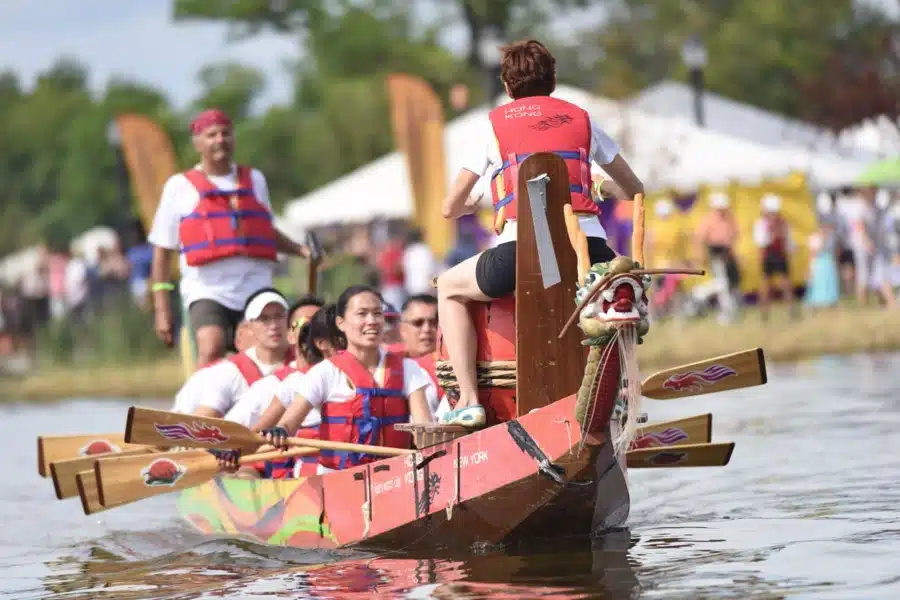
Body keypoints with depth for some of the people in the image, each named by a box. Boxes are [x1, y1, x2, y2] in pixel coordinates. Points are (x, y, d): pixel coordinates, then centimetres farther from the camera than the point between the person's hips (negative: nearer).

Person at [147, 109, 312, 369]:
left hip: (256, 290, 4)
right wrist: (161, 309, 1)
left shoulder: (255, 179, 17)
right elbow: (162, 250, 7)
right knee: (211, 351, -27)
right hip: (208, 291, -4)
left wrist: (300, 250, 14)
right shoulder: (180, 186, 7)